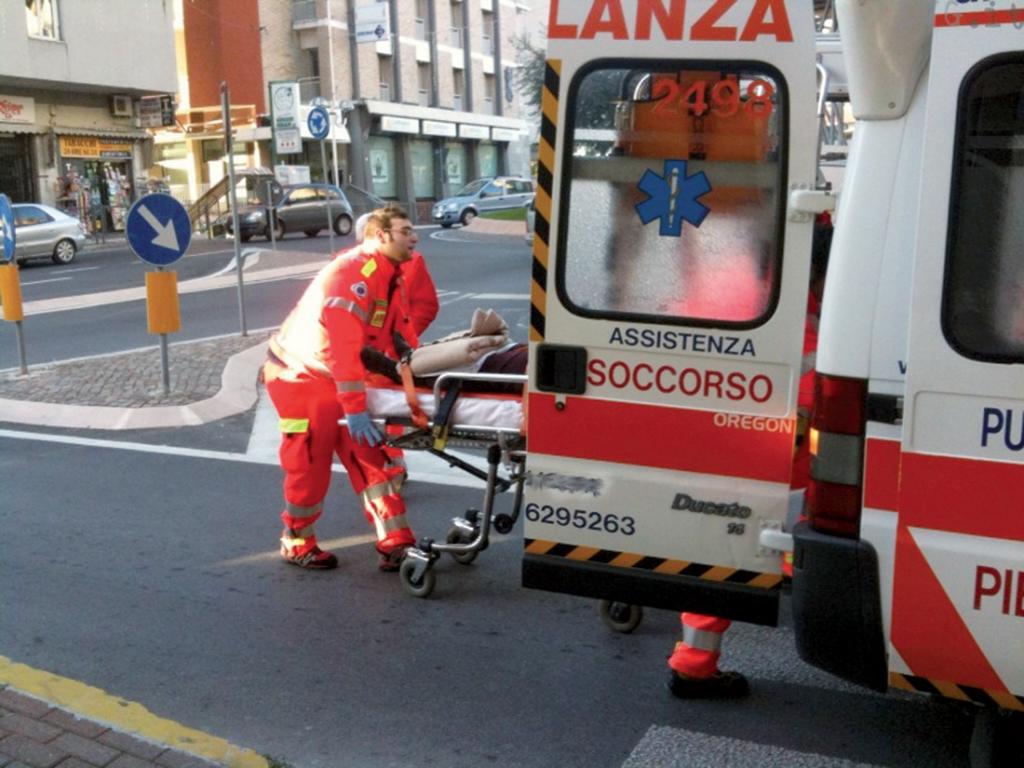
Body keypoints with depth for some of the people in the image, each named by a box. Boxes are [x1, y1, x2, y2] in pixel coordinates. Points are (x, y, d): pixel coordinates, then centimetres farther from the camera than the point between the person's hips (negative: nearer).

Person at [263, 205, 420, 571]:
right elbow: (343, 346, -33)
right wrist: (355, 408, -33)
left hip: (336, 376, 8)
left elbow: (395, 333, 9)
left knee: (368, 458, 3)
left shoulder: (390, 275, 2)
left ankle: (395, 543, 5)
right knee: (310, 465, 1)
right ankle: (297, 544, 21)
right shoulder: (354, 273, -28)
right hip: (299, 376, -8)